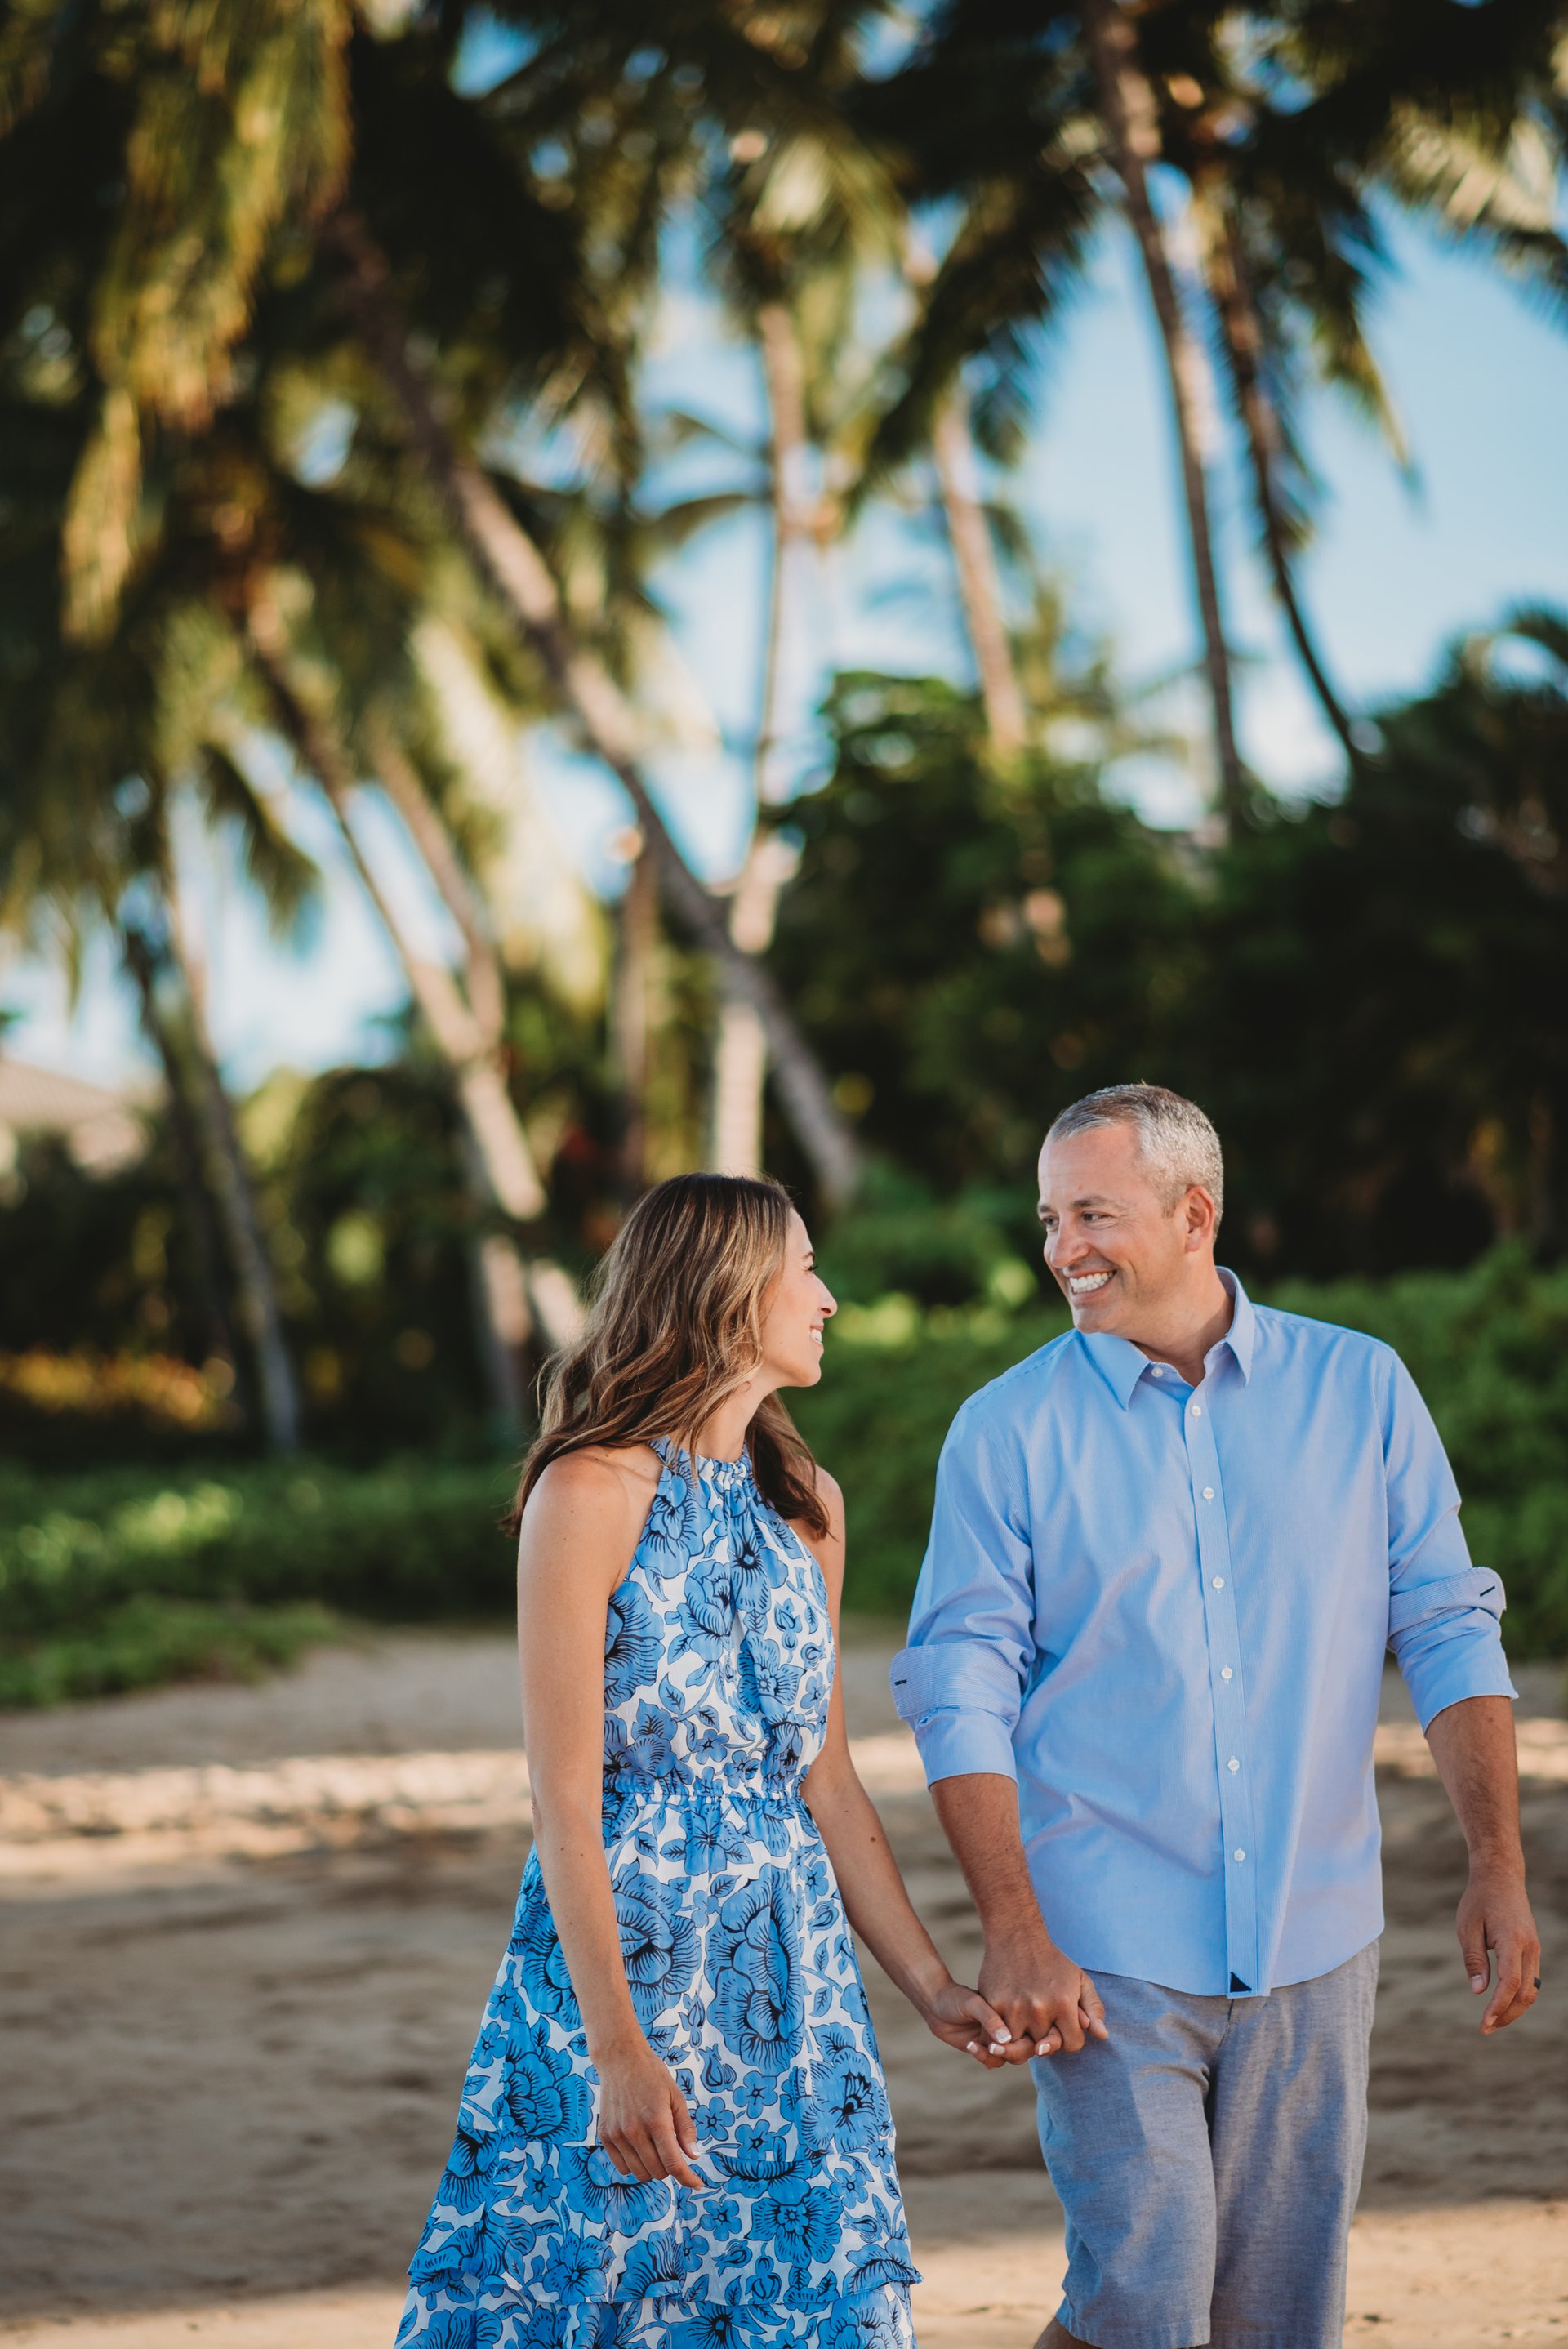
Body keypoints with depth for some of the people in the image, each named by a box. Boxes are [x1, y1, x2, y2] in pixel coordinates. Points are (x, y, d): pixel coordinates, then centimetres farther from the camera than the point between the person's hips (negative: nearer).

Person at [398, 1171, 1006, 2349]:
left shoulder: (807, 1501, 11)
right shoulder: (592, 1490, -10)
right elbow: (564, 1797, -14)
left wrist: (931, 1985, 11)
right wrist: (619, 2050, -19)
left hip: (791, 1965, 6)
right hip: (622, 1955, -6)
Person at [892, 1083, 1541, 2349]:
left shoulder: (1358, 1388, 4)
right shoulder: (1008, 1429, -2)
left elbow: (1447, 1630, 6)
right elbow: (961, 1693, -3)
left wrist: (1499, 1868, -3)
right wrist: (1012, 1934, -12)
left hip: (1314, 1941, 2)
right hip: (1109, 1949, -2)